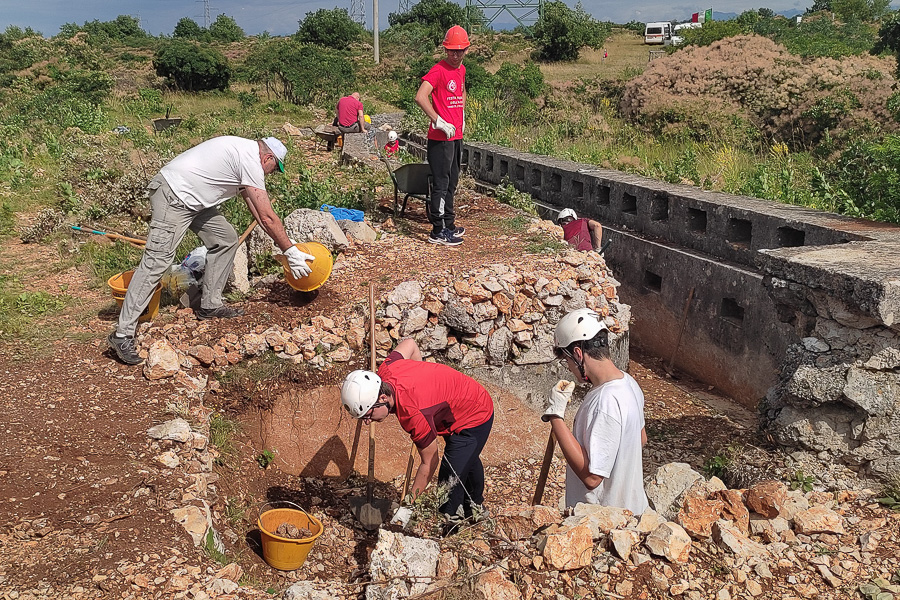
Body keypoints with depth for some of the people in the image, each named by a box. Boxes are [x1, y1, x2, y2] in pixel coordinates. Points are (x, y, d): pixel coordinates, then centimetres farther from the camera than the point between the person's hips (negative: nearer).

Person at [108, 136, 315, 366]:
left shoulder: (243, 150, 18)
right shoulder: (251, 161, -13)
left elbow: (256, 209, 26)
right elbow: (267, 217, -13)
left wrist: (282, 241, 25)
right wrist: (290, 251, -5)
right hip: (173, 197, -11)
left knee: (226, 240, 13)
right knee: (157, 261, -16)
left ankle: (209, 305, 18)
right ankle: (122, 334, -16)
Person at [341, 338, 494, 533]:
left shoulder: (413, 415, -42)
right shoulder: (386, 371, -21)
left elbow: (429, 463, -27)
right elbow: (410, 344, 1)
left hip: (474, 419, -10)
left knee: (450, 479, -11)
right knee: (469, 460, 32)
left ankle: (449, 524, 16)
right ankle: (475, 506, 56)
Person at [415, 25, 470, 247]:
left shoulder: (461, 69, 12)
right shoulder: (438, 70, -14)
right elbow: (420, 97, -27)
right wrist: (439, 121, -27)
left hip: (456, 136, 9)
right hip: (440, 137, -9)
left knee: (452, 181, 16)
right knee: (441, 183, -6)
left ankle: (449, 224, 28)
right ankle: (438, 231, 0)